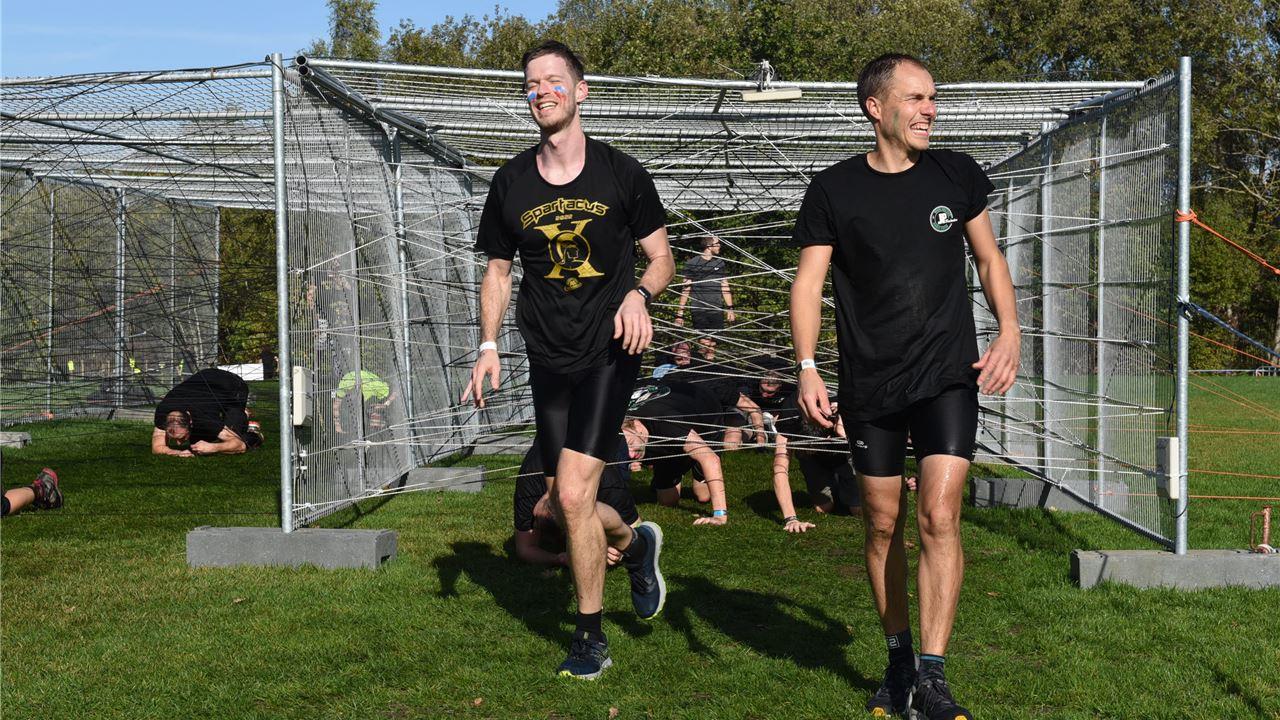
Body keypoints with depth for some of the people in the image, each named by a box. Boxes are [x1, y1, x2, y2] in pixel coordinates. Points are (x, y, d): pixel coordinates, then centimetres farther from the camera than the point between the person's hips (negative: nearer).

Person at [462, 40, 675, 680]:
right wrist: (488, 346, 2)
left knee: (573, 494, -14)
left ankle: (591, 638, 2)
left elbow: (661, 258, 6)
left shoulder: (620, 173, -1)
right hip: (548, 358, 4)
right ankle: (635, 541, 39)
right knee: (560, 507, 6)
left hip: (609, 352, -4)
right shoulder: (511, 182, 6)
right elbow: (497, 271, 15)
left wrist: (639, 295, -15)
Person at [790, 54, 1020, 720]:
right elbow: (808, 282, -2)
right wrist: (807, 369, -15)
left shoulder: (956, 174, 5)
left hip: (948, 376, 0)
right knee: (883, 525, 8)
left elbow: (989, 258, 15)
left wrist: (1009, 332, 0)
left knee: (938, 516, -12)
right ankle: (898, 660, 26)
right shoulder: (833, 190, -1)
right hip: (870, 385, 0)